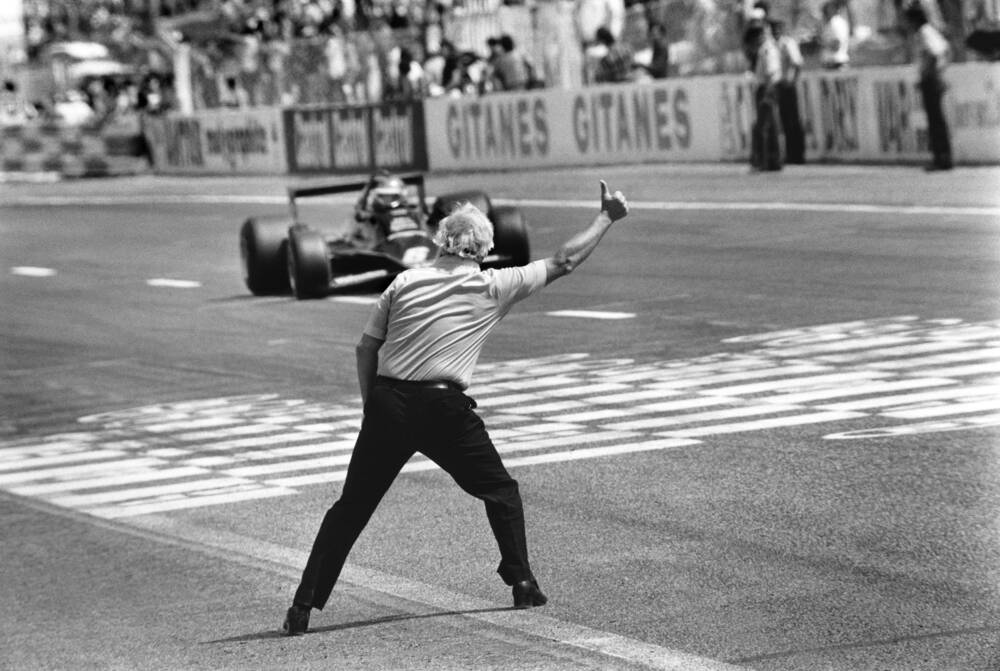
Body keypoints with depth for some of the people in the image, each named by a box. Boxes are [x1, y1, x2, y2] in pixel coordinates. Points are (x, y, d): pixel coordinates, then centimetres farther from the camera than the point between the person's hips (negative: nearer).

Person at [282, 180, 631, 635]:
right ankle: (522, 584, 17)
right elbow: (563, 262, 11)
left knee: (351, 507, 6)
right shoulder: (492, 287, 3)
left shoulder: (406, 281, 9)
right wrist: (607, 217, 22)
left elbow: (366, 348, 8)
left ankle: (303, 607, 2)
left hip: (387, 404, 2)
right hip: (444, 410, -2)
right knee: (501, 491, 19)